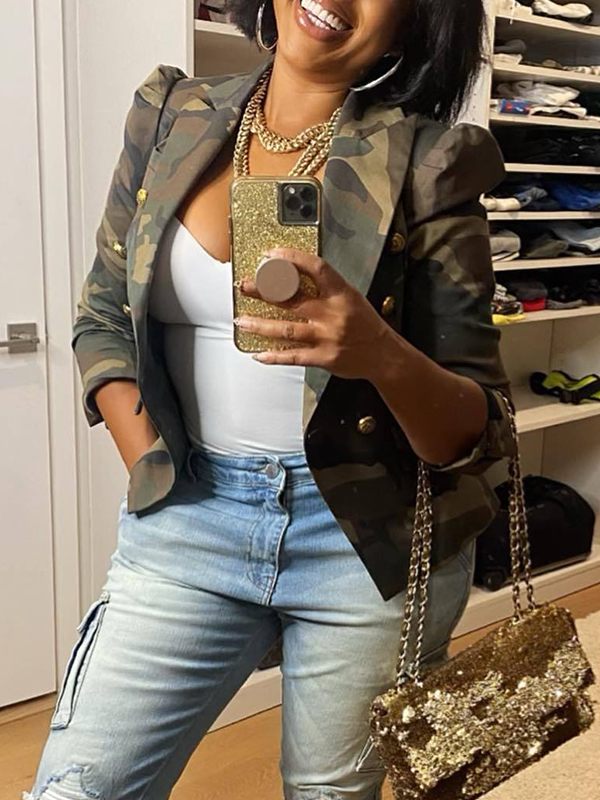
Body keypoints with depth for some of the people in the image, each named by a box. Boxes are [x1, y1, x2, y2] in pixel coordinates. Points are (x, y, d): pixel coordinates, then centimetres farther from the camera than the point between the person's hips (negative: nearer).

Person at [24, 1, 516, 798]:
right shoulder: (170, 117, 2)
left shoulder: (429, 163, -9)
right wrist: (154, 472, -1)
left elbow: (477, 433, -9)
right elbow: (102, 320, 10)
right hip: (187, 521, 2)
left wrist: (380, 355, -29)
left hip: (369, 540, -1)